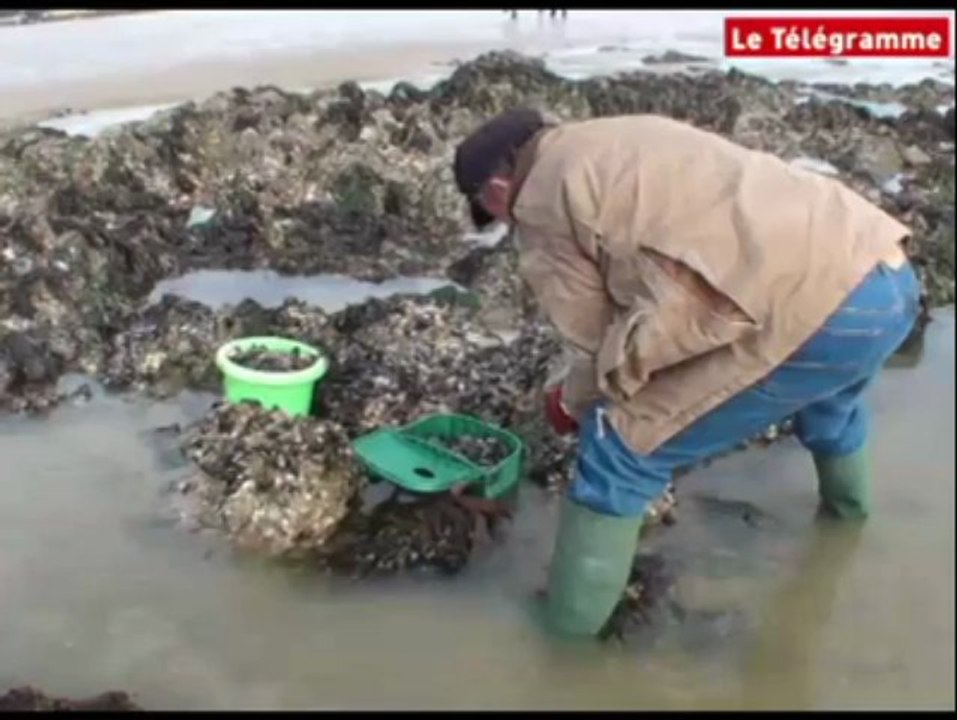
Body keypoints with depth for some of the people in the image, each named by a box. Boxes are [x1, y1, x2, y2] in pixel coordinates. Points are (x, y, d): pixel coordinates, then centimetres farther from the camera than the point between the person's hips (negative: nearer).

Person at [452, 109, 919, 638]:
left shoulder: (542, 202, 2)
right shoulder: (621, 143, 28)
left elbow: (598, 345, 6)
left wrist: (572, 402, 26)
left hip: (814, 310, -9)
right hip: (890, 276, 9)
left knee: (620, 450, 2)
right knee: (828, 393, 42)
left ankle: (565, 636, 11)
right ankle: (846, 507, 68)